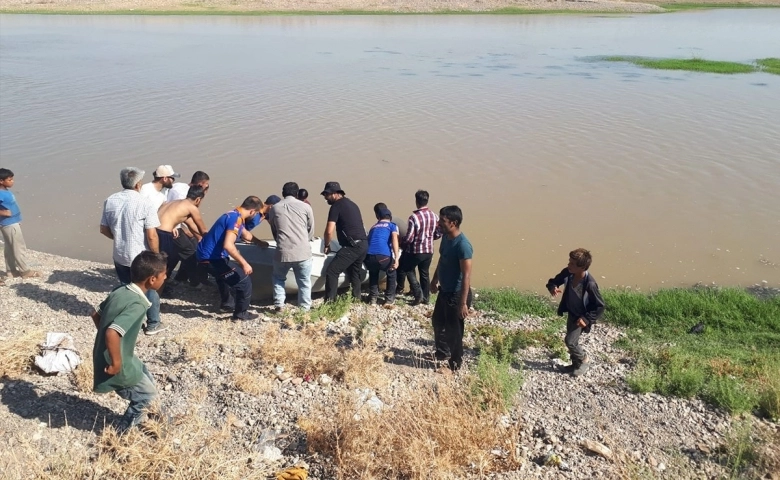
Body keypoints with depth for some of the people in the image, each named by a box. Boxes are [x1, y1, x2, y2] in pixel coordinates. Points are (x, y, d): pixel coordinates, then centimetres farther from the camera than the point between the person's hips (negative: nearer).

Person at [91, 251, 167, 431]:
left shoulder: (120, 290, -3)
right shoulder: (137, 304, -30)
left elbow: (96, 315, 10)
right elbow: (112, 333, -40)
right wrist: (116, 362, -28)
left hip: (110, 355, 8)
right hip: (119, 364, -8)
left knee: (148, 380, 25)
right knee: (148, 393, 13)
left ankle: (134, 417, 42)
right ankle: (124, 431, 27)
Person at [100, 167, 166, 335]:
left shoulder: (110, 201, -1)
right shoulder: (144, 203, -18)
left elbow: (104, 229, 8)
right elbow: (152, 236, -19)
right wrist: (156, 256, -6)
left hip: (119, 256, 5)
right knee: (149, 290, 14)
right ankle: (153, 324, 23)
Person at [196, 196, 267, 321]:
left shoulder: (235, 215, 10)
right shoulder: (236, 219, -21)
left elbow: (246, 235, 30)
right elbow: (228, 245, -33)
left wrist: (260, 243, 42)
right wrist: (244, 263, -30)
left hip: (206, 254, 11)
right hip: (211, 258, -11)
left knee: (227, 274, 36)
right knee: (244, 280, -6)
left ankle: (227, 303, 50)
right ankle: (241, 313, 7)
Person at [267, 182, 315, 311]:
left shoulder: (274, 208, 9)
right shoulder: (305, 207, 3)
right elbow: (311, 232, 10)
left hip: (282, 252, 2)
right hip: (303, 252, -1)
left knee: (278, 278, 25)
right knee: (304, 282, 13)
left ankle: (278, 304, 18)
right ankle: (304, 308, 16)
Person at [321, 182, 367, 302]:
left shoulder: (337, 205, -6)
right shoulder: (352, 204, 21)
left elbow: (329, 231, -12)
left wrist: (327, 245, 6)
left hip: (352, 246, -9)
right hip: (363, 245, 9)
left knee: (331, 271, -8)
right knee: (354, 273, 23)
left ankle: (329, 303, -11)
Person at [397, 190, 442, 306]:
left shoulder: (414, 217, -22)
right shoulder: (434, 216, -4)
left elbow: (409, 238, -20)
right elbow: (438, 234, 4)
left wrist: (402, 243, 1)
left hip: (415, 251, -5)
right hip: (429, 250, 5)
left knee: (408, 270, 17)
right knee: (425, 273, 20)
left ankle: (418, 294, 8)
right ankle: (426, 298, 28)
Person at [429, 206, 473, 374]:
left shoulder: (462, 244, -28)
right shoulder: (446, 237, 0)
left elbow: (466, 275, -26)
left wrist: (463, 303, -25)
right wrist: (434, 280, 25)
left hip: (456, 294, -9)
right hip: (444, 290, 9)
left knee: (454, 330, 6)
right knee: (437, 321, 24)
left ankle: (454, 365, 25)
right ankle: (442, 353, 46)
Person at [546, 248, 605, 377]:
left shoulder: (590, 284, -34)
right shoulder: (568, 273, -18)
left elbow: (600, 306, -23)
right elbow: (554, 281, -2)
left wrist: (586, 319, -29)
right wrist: (552, 287, -25)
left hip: (581, 317, -7)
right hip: (571, 313, 7)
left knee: (570, 341, -7)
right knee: (572, 341, 18)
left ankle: (584, 361, 18)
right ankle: (576, 363, 38)